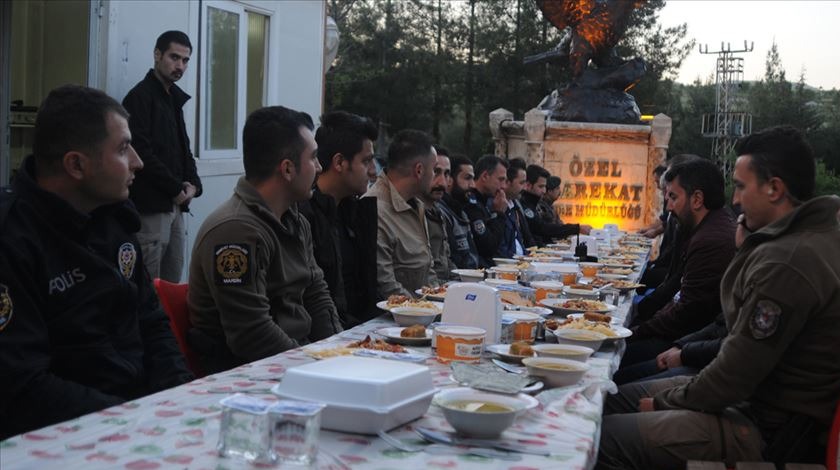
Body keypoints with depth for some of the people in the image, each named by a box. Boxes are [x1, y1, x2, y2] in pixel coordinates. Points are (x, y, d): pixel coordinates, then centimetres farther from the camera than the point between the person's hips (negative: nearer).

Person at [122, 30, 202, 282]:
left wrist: (193, 183, 1)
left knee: (173, 285, 11)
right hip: (151, 206, -8)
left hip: (175, 205, 8)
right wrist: (176, 188, -12)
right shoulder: (140, 96, -9)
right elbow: (141, 153, -18)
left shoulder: (175, 98, 17)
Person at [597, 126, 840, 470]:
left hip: (767, 428, -11)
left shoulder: (786, 261, -26)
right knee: (617, 399, 15)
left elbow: (736, 374, -22)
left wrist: (664, 401, -8)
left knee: (605, 438, -14)